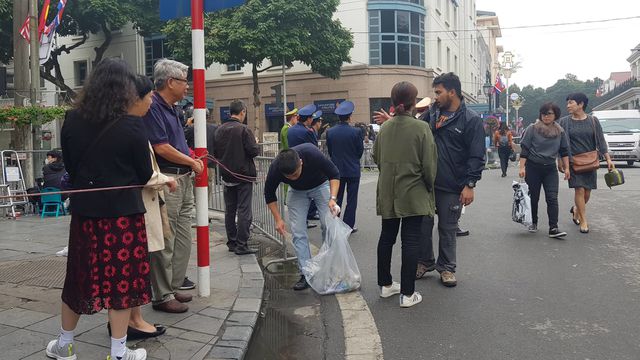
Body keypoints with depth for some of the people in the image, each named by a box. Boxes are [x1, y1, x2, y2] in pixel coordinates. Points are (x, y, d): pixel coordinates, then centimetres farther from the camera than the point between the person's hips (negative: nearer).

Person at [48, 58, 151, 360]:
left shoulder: (72, 121, -2)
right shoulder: (131, 126, -14)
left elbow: (69, 165, 9)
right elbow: (144, 175, -5)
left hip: (84, 210, 4)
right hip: (123, 211, -4)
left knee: (80, 277, 18)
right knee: (122, 279, 7)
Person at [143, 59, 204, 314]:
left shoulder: (170, 108, 17)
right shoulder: (153, 108, -13)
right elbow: (162, 149, -19)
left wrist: (193, 159, 6)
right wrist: (192, 162, -6)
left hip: (183, 180, 10)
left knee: (183, 239, 15)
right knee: (165, 242, -3)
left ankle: (174, 286, 26)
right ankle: (162, 296, 7)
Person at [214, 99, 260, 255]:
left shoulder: (220, 130, 3)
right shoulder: (244, 129, -14)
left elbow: (215, 153, 7)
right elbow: (253, 151, -17)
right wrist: (257, 147, 3)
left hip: (227, 175, 6)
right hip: (243, 175, -6)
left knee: (229, 210, 14)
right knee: (244, 210, -1)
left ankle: (231, 242, 20)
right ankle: (241, 245, -1)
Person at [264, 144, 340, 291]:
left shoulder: (312, 154, -39)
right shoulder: (275, 169, -33)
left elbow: (334, 174, -22)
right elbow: (269, 194, -12)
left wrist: (332, 198, -34)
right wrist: (278, 219, -16)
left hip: (320, 185, -1)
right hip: (297, 191, 2)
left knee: (328, 225, -8)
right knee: (298, 232, -7)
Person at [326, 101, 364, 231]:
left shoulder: (330, 132, -5)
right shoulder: (356, 132, -14)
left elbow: (329, 151, 4)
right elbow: (360, 151, -6)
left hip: (337, 169, 3)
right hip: (353, 170, -3)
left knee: (337, 198, 13)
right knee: (351, 199, 7)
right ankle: (349, 225, 10)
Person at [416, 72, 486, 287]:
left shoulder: (471, 120, -6)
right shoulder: (432, 113, 8)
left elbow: (476, 156, -8)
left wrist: (470, 185, -14)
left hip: (452, 187, -4)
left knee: (448, 229, 9)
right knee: (423, 224, 10)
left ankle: (446, 267, 24)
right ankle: (425, 261, 28)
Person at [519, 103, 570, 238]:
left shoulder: (560, 131, 7)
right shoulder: (532, 129, -3)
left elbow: (564, 151, 13)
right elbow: (524, 149, -5)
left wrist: (566, 168, 8)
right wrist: (522, 167, -11)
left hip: (550, 168, 2)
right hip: (533, 167, -2)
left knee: (552, 198, -7)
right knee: (533, 197, 6)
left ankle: (553, 228, -10)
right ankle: (533, 223, 24)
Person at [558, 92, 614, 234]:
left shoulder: (593, 121, 4)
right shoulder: (564, 122, 1)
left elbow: (600, 141, 5)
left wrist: (608, 159, -2)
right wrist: (560, 161, 0)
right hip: (573, 161, -2)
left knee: (587, 191, 4)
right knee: (579, 189, -10)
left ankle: (576, 210, 32)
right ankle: (583, 221, -1)